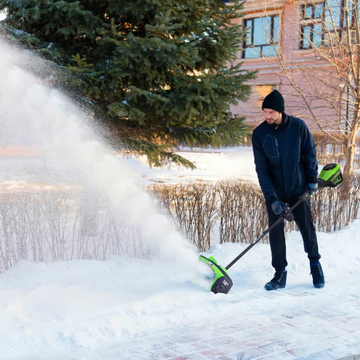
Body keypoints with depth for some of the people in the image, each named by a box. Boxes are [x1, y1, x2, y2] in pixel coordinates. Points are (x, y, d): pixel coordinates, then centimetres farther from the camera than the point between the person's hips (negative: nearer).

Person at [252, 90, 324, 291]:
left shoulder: (298, 126, -12)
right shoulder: (259, 134, -11)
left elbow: (310, 153, 2)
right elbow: (261, 168, -12)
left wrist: (313, 179, 0)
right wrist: (272, 198, -18)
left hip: (299, 189, -1)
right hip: (275, 192, 1)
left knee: (307, 227, 8)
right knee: (275, 232, 2)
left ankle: (315, 263, 30)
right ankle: (280, 274, 13)